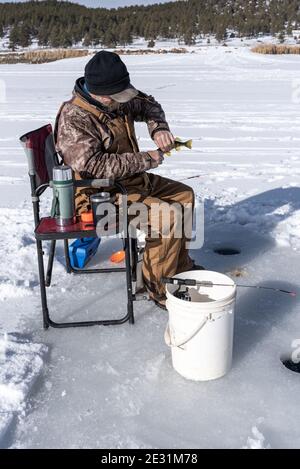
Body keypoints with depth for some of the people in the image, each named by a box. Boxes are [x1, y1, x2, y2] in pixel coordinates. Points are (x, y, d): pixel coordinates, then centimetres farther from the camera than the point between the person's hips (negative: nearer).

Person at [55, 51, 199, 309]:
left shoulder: (118, 101, 2)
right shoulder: (73, 119, -23)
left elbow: (148, 105, 19)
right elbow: (93, 164, -33)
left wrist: (159, 128, -3)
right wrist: (146, 160, -28)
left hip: (130, 180, 10)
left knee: (184, 195, 13)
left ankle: (180, 266, 22)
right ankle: (160, 288, -8)